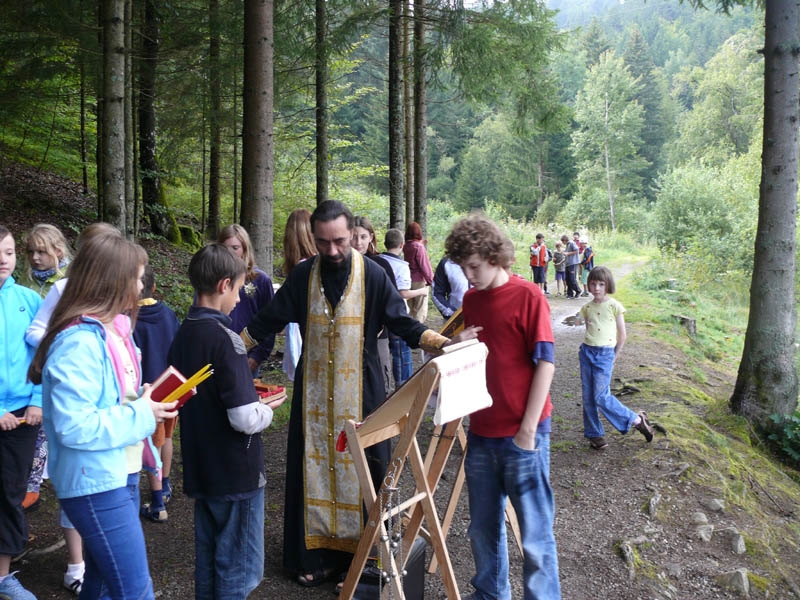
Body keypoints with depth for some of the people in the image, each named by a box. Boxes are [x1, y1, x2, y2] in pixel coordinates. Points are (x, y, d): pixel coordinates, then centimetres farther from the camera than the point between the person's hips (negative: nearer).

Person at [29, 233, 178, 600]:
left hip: (118, 474, 9)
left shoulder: (113, 328, 7)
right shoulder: (79, 342, -23)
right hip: (95, 484, -9)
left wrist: (143, 399, 1)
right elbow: (75, 426, -28)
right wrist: (142, 415, -19)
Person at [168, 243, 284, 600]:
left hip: (201, 470, 8)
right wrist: (267, 409, -6)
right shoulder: (225, 339, -22)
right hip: (237, 474, -8)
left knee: (208, 561, 20)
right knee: (240, 569, 6)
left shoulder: (182, 335, 3)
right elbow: (245, 419, -26)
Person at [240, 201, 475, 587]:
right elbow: (268, 320, 7)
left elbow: (403, 324, -6)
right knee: (315, 465, 6)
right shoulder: (303, 276, 0)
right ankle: (317, 553, 19)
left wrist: (445, 344, -18)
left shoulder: (372, 275, -7)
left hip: (360, 391, -2)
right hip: (315, 391, 2)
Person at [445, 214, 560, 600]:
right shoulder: (470, 300, 8)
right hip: (481, 432, 6)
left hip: (521, 434, -6)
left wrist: (528, 428, -13)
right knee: (483, 527, 17)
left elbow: (545, 364, -11)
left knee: (534, 532, 6)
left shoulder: (528, 296, -10)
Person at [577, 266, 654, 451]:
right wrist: (590, 349, 9)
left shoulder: (614, 306, -6)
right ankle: (594, 434, 17)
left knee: (601, 397, -10)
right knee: (588, 397, 5)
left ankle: (636, 420, 6)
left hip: (605, 354, -4)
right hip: (587, 352, 4)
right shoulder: (587, 307, 6)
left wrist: (613, 356, 3)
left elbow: (622, 336, -1)